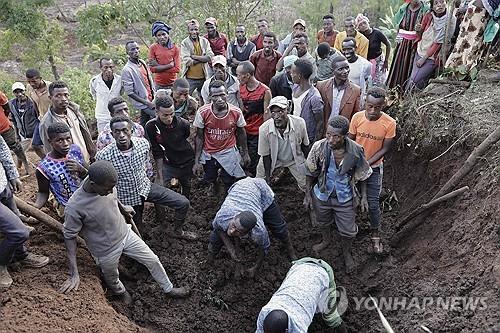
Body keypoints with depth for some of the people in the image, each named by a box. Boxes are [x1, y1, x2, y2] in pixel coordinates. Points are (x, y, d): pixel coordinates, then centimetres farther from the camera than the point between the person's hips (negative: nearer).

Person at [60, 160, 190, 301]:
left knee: (153, 260, 14)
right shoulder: (74, 207, -34)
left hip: (125, 234, 4)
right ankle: (121, 292, 60)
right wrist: (74, 275, -23)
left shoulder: (107, 184, -20)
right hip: (106, 251, -4)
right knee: (112, 279, 24)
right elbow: (69, 236, -22)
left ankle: (169, 289, 40)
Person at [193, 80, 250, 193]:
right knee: (210, 181, 14)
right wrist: (197, 161, -8)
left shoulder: (236, 112, -16)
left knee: (230, 184, 6)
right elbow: (199, 137, -8)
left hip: (229, 153, 0)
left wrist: (245, 154, 7)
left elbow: (241, 134, 1)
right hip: (208, 154, 0)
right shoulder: (203, 112, -17)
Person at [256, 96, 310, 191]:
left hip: (295, 159, 1)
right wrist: (267, 175, -9)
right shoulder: (264, 129, -31)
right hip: (273, 159, 0)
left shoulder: (299, 123, -30)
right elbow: (265, 154, -15)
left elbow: (305, 145, -9)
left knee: (307, 186, 9)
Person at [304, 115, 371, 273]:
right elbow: (310, 172, -9)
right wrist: (308, 194, -4)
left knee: (347, 230, 16)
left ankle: (347, 253, 48)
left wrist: (364, 196, -3)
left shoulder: (356, 151, -25)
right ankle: (326, 241, 61)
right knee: (323, 222, 27)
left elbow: (362, 175, -6)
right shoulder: (319, 147, -25)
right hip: (322, 195, 1)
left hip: (345, 199, -1)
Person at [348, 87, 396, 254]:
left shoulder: (389, 123, -20)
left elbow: (385, 149, -12)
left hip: (374, 167, -1)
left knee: (373, 203, 4)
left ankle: (375, 235, 25)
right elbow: (350, 141, -5)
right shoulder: (357, 117, -16)